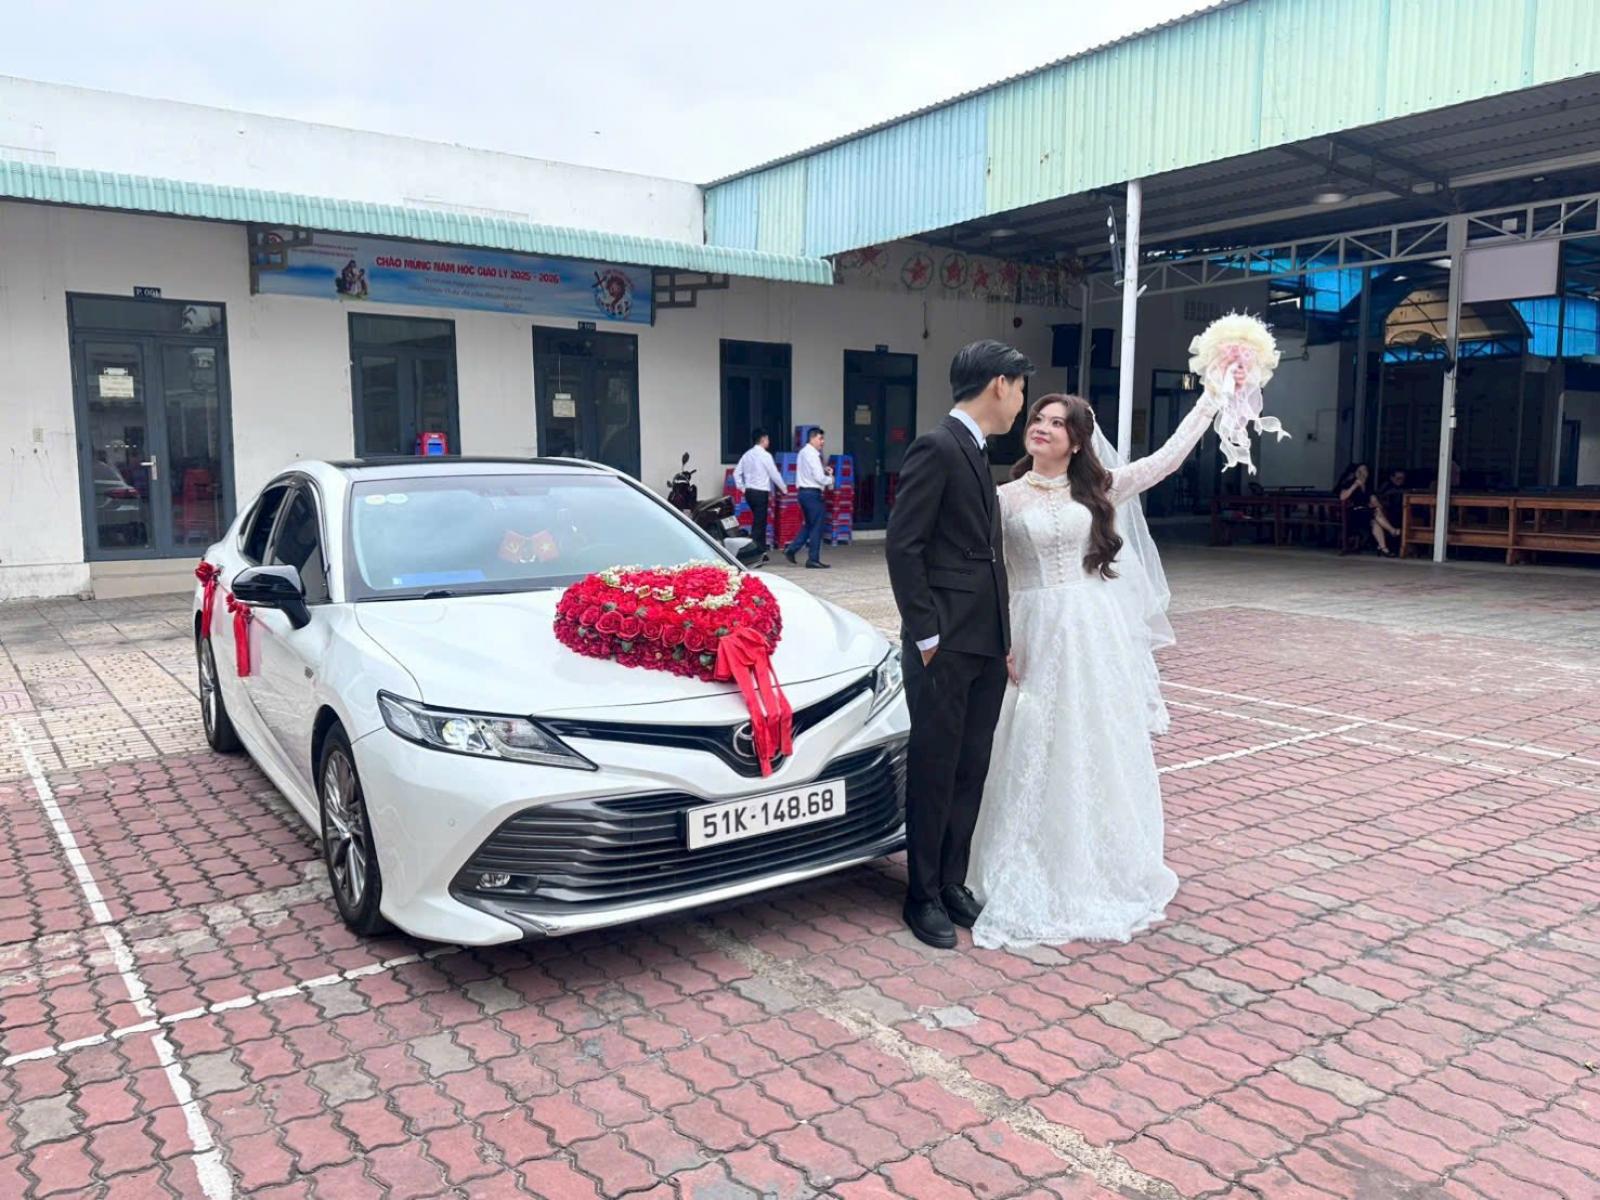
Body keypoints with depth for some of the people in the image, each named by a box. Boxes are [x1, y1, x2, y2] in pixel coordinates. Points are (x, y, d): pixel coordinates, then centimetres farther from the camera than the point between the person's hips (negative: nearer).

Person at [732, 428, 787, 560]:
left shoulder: (747, 454, 10)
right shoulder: (765, 455, -11)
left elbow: (736, 472, 12)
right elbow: (774, 474, -8)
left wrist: (742, 488, 20)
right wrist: (784, 489, 5)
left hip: (749, 492, 8)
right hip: (761, 492, -8)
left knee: (760, 522, 18)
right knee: (758, 524, -5)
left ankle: (762, 552, 23)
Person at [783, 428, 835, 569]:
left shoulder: (804, 452, 13)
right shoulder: (812, 454, -16)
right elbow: (819, 477, -19)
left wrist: (824, 471, 9)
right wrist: (830, 479, -1)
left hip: (803, 492, 9)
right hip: (812, 493, -9)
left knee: (809, 524, 20)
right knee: (817, 526, -2)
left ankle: (791, 549, 15)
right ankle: (813, 559, 2)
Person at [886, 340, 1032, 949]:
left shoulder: (976, 453, 16)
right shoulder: (937, 447, -12)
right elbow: (903, 546, -16)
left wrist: (1002, 634, 13)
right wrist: (925, 634, -15)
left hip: (986, 645, 8)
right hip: (946, 645, -8)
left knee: (971, 772, 13)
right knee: (934, 772, 3)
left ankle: (953, 883, 26)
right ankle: (923, 896, 16)